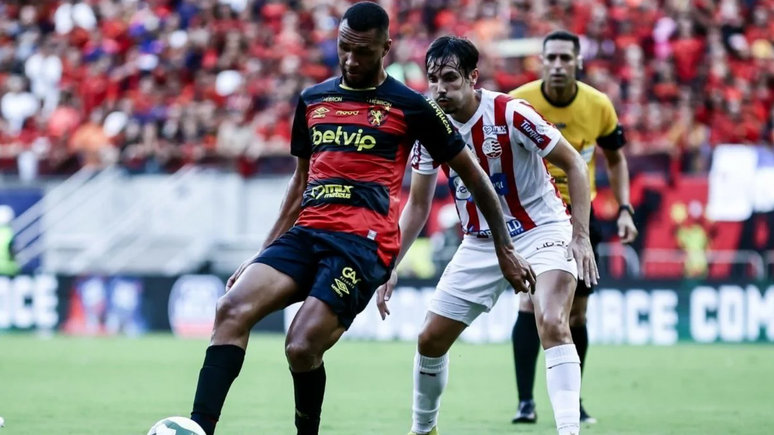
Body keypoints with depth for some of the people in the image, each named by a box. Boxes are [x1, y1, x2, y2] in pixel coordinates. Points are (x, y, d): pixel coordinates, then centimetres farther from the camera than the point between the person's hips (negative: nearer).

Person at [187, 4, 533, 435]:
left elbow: (473, 175, 11)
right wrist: (261, 255, 24)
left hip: (363, 242, -5)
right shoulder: (312, 100, 18)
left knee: (302, 347, -22)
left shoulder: (411, 106, 4)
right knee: (232, 309, -20)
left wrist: (505, 248, 13)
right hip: (306, 233, 5)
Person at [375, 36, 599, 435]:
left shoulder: (511, 114, -22)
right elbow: (417, 205, 5)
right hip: (480, 244, 5)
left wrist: (581, 235, -20)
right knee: (430, 339, 6)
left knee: (553, 325, -29)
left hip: (540, 232, -5)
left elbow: (574, 164, -13)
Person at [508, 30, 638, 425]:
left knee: (577, 313, 7)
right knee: (532, 299, -18)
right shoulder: (517, 104, -14)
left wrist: (625, 208, -2)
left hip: (578, 213, 3)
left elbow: (615, 158, 8)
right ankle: (525, 401, -15)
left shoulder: (599, 106, -7)